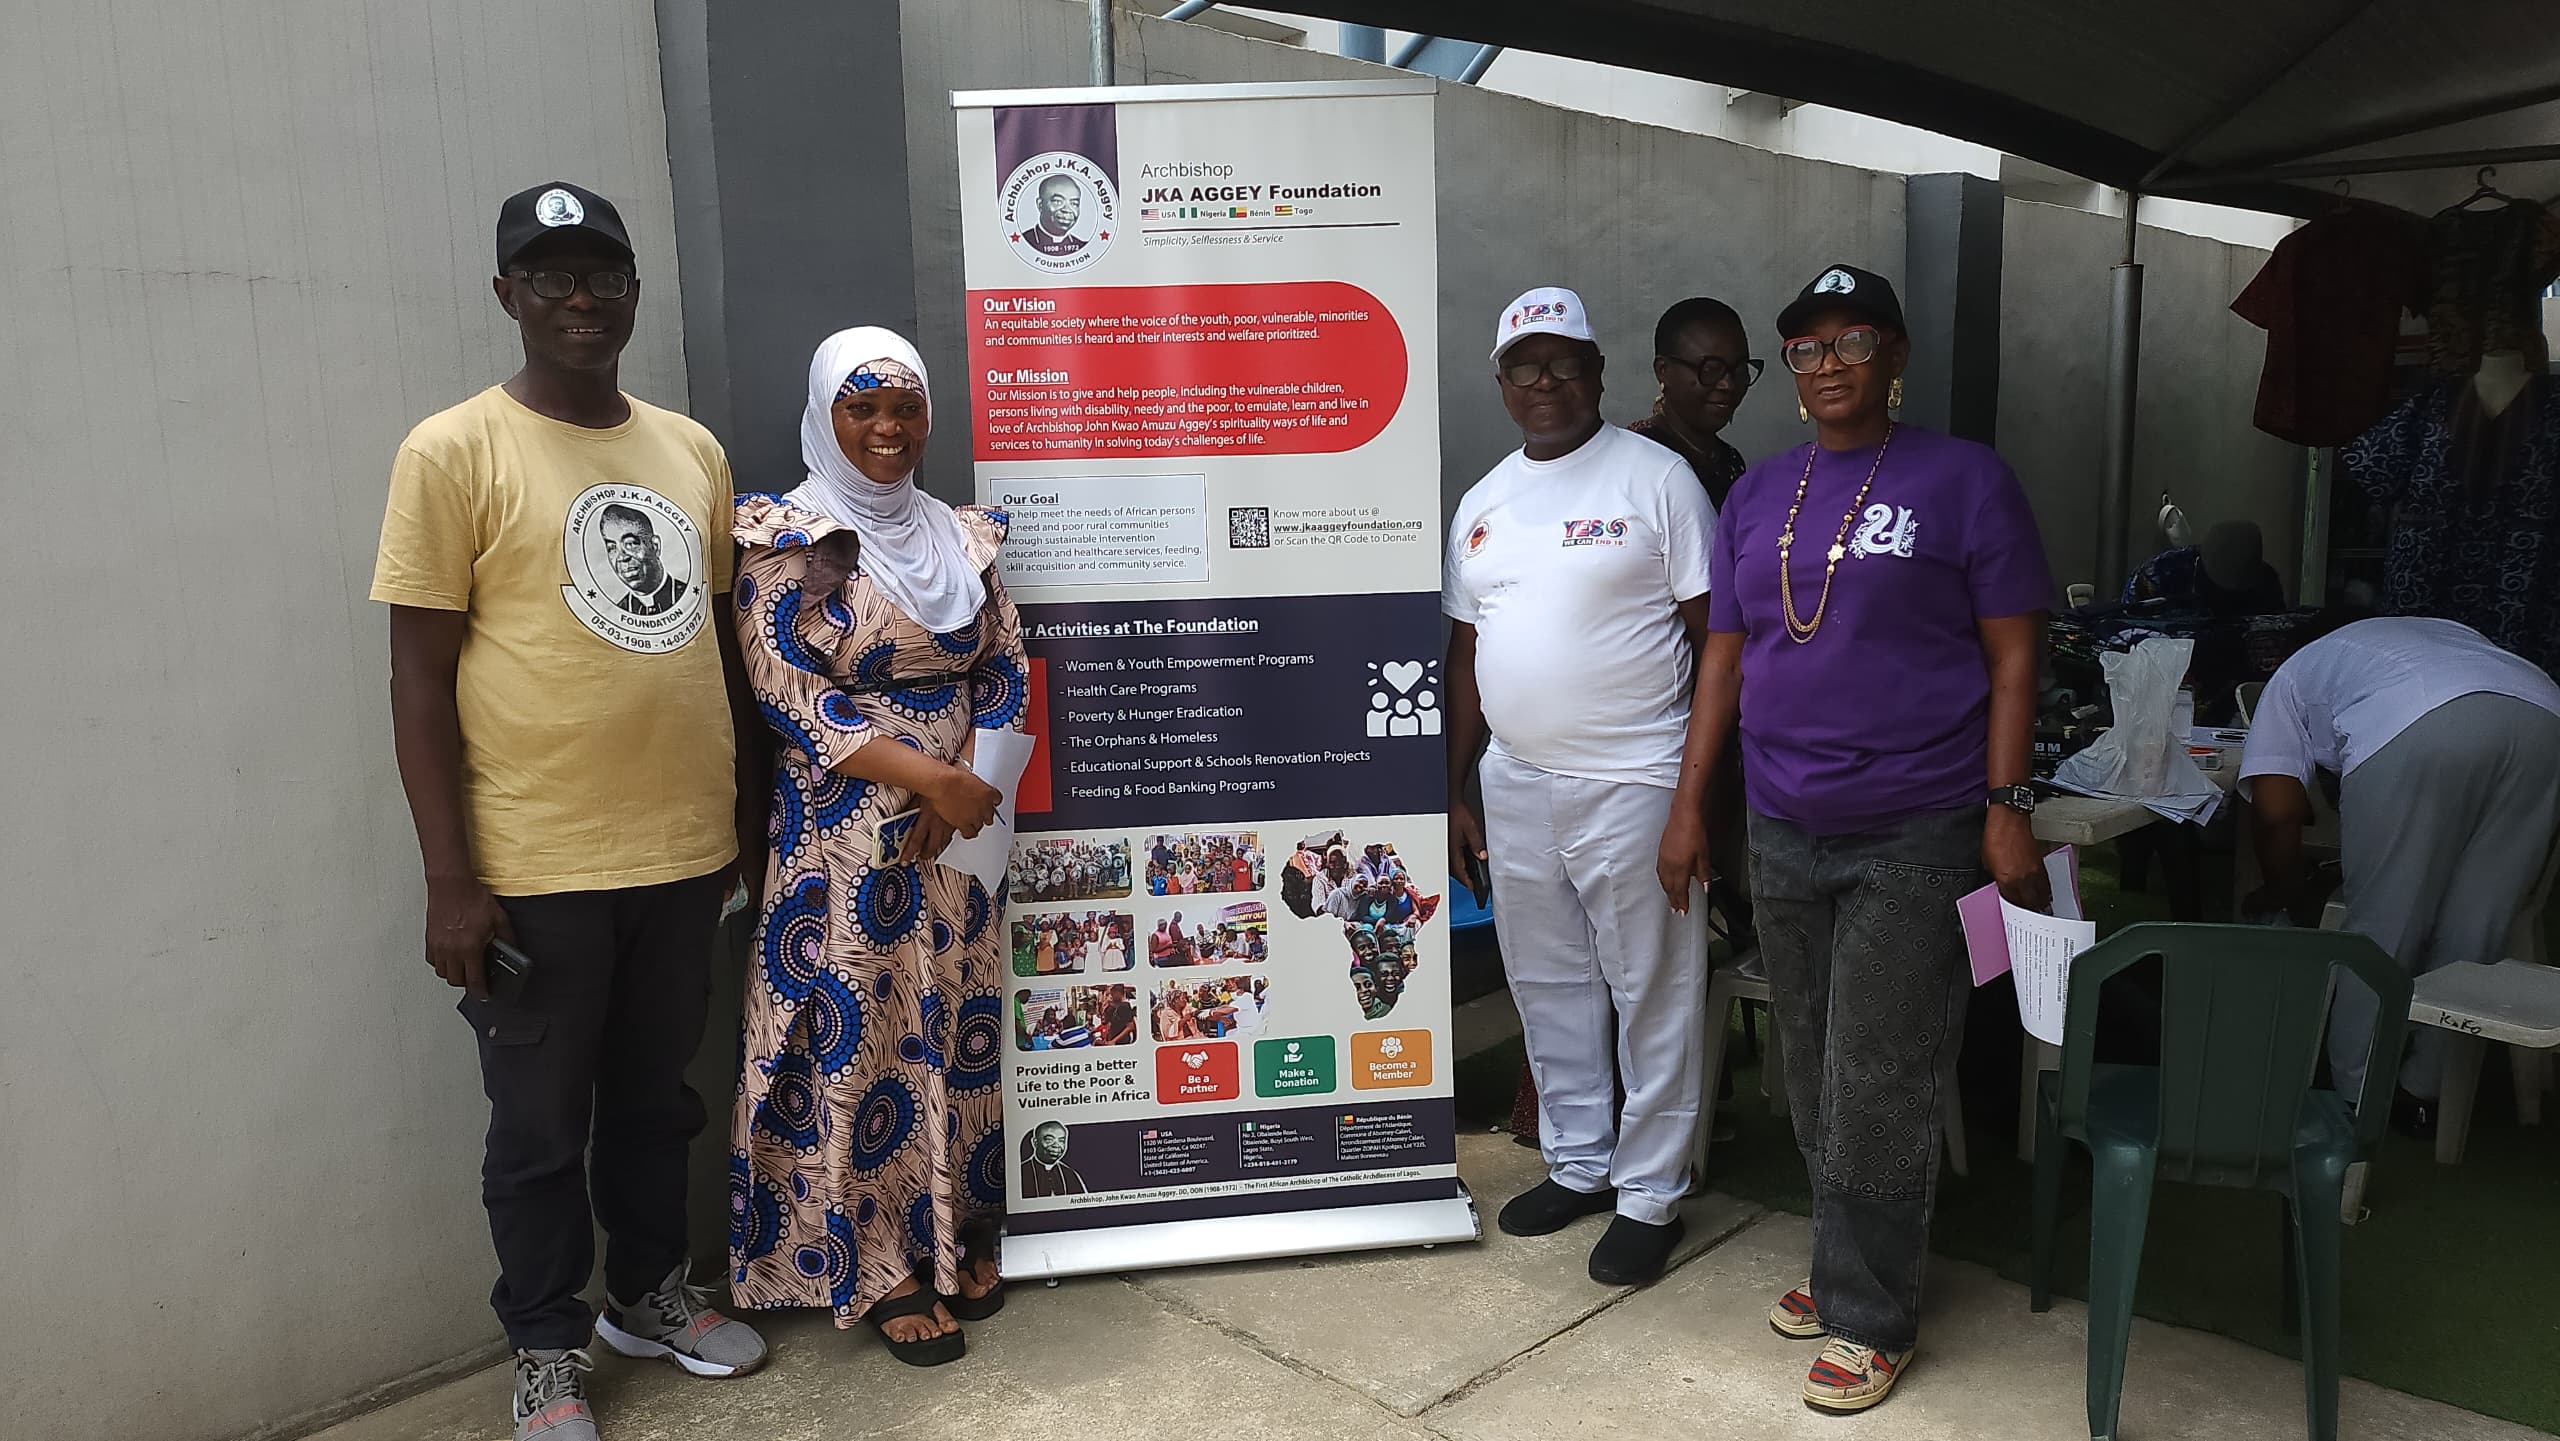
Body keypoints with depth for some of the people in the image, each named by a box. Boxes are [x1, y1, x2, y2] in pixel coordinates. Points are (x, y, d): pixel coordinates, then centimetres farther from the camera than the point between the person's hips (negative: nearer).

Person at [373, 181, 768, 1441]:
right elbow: (420, 677, -8)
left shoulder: (692, 451, 8)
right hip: (537, 867, -4)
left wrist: (747, 808, 16)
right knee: (541, 1125, 11)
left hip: (683, 851, 4)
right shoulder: (454, 452, -7)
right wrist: (448, 879, -11)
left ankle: (651, 1292, 40)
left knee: (655, 1099, 20)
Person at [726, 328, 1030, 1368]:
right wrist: (927, 775, -18)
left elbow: (1007, 669, 8)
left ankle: (958, 1232, 28)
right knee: (860, 1042, 1)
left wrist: (962, 785, -8)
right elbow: (788, 694, -12)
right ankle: (877, 1269, 15)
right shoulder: (788, 539, -5)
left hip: (956, 826, 5)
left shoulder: (962, 537, 9)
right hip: (842, 836, -5)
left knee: (959, 1032, 11)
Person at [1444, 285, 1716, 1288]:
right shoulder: (1483, 502, 11)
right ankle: (1578, 1164, 32)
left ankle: (1650, 1193, 18)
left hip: (1632, 783, -6)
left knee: (1653, 996, 4)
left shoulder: (1656, 478, -6)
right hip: (1517, 786, 6)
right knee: (1549, 987, 16)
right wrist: (1453, 791, 13)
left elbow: (1715, 633, -7)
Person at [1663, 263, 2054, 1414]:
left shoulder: (1964, 481, -3)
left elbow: (2012, 654, -5)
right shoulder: (1757, 495, 11)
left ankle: (1869, 1318, 15)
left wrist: (2007, 809, -12)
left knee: (1876, 1089, 0)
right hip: (1785, 834, 5)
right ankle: (1852, 1268, 32)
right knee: (1814, 1080, 14)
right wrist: (1689, 803, 8)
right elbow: (1726, 653, 12)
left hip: (1916, 837, -5)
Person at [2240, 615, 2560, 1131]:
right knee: (2476, 932, 17)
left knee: (2381, 932, 10)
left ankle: (2353, 1101, 19)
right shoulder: (2442, 630, 45)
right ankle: (2426, 1094, 28)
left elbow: (2276, 811, 15)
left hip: (2412, 732, -5)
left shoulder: (2292, 676, 32)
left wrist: (2279, 891, 32)